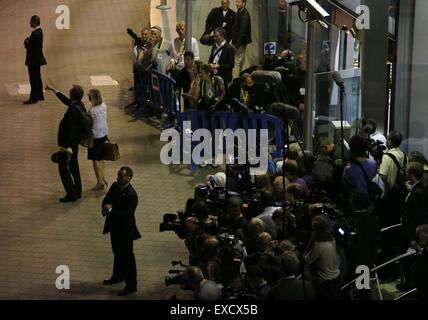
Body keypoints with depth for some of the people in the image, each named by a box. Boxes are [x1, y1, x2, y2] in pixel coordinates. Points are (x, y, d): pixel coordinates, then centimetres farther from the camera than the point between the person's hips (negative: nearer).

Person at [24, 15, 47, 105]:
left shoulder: (36, 33, -25)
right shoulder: (39, 31, 7)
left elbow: (29, 46, -23)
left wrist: (26, 42, -4)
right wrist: (28, 41, -3)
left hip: (34, 59, -10)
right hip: (36, 58, 10)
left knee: (34, 79, -4)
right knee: (37, 78, 18)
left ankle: (33, 98, 1)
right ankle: (40, 96, 27)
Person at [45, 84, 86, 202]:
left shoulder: (74, 110, -29)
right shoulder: (79, 105, 0)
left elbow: (71, 130, -28)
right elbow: (67, 101, 22)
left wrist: (66, 147, -23)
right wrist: (54, 90, 28)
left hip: (68, 143, -9)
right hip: (75, 143, 9)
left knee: (63, 168, 2)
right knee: (73, 167, 20)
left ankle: (71, 194, 6)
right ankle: (77, 192, 29)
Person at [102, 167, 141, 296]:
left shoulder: (131, 195, -26)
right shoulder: (115, 186, -1)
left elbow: (127, 215, -29)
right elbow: (106, 200, 6)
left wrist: (110, 211, -28)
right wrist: (106, 206, -17)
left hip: (125, 230, -8)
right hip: (115, 227, 8)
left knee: (127, 256, 2)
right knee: (117, 252, 26)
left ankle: (131, 285, 13)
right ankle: (118, 276, 45)